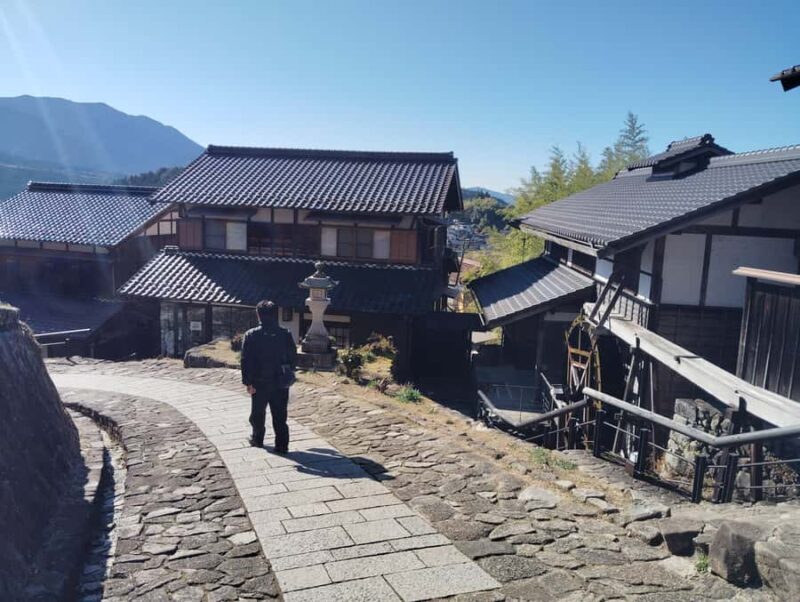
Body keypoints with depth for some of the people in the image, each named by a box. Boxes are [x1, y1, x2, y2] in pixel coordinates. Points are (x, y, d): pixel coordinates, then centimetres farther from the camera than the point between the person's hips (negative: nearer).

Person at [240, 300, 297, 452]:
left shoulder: (251, 335, -7)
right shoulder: (285, 334, 0)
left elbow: (246, 360, -10)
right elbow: (293, 357, 5)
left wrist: (248, 382, -7)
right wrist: (288, 375, 16)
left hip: (260, 382, -1)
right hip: (281, 383, 2)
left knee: (258, 413, 18)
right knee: (280, 416, 7)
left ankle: (257, 439, 32)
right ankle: (282, 445, 6)